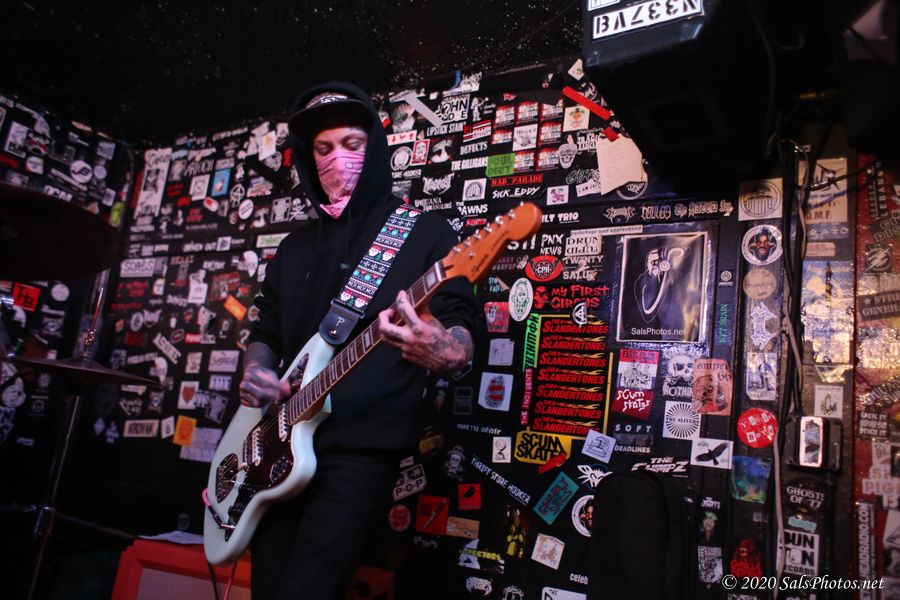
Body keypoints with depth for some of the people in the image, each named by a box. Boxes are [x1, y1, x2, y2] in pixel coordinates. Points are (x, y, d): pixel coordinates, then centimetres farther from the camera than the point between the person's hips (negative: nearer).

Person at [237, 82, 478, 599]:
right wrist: (256, 369, 0)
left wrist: (443, 351, -32)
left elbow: (462, 334, -8)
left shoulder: (424, 232, 0)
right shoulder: (296, 246, 18)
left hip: (363, 449, -6)